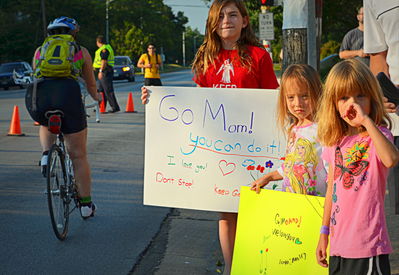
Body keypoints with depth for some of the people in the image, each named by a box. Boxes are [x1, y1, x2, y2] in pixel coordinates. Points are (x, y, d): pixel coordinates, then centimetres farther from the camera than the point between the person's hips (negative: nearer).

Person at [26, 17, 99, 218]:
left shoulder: (40, 50, 27)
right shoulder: (81, 51, 24)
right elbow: (91, 84, 34)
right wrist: (96, 97, 56)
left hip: (37, 97, 2)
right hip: (67, 94, -2)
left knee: (45, 125, 39)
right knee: (78, 155, 11)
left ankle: (46, 154, 11)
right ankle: (86, 205, 18)